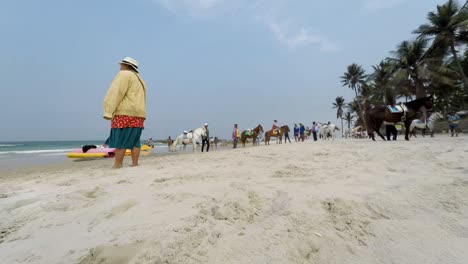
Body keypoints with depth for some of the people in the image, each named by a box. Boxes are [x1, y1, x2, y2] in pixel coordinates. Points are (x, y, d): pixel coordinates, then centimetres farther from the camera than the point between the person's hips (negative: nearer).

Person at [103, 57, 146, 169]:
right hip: (139, 114, 8)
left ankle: (117, 165, -5)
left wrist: (108, 111, -14)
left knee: (120, 141, -7)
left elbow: (116, 93, -10)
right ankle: (135, 164, 5)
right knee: (134, 141, 5)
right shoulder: (139, 80, 27)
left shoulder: (124, 74, 1)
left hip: (124, 113, -8)